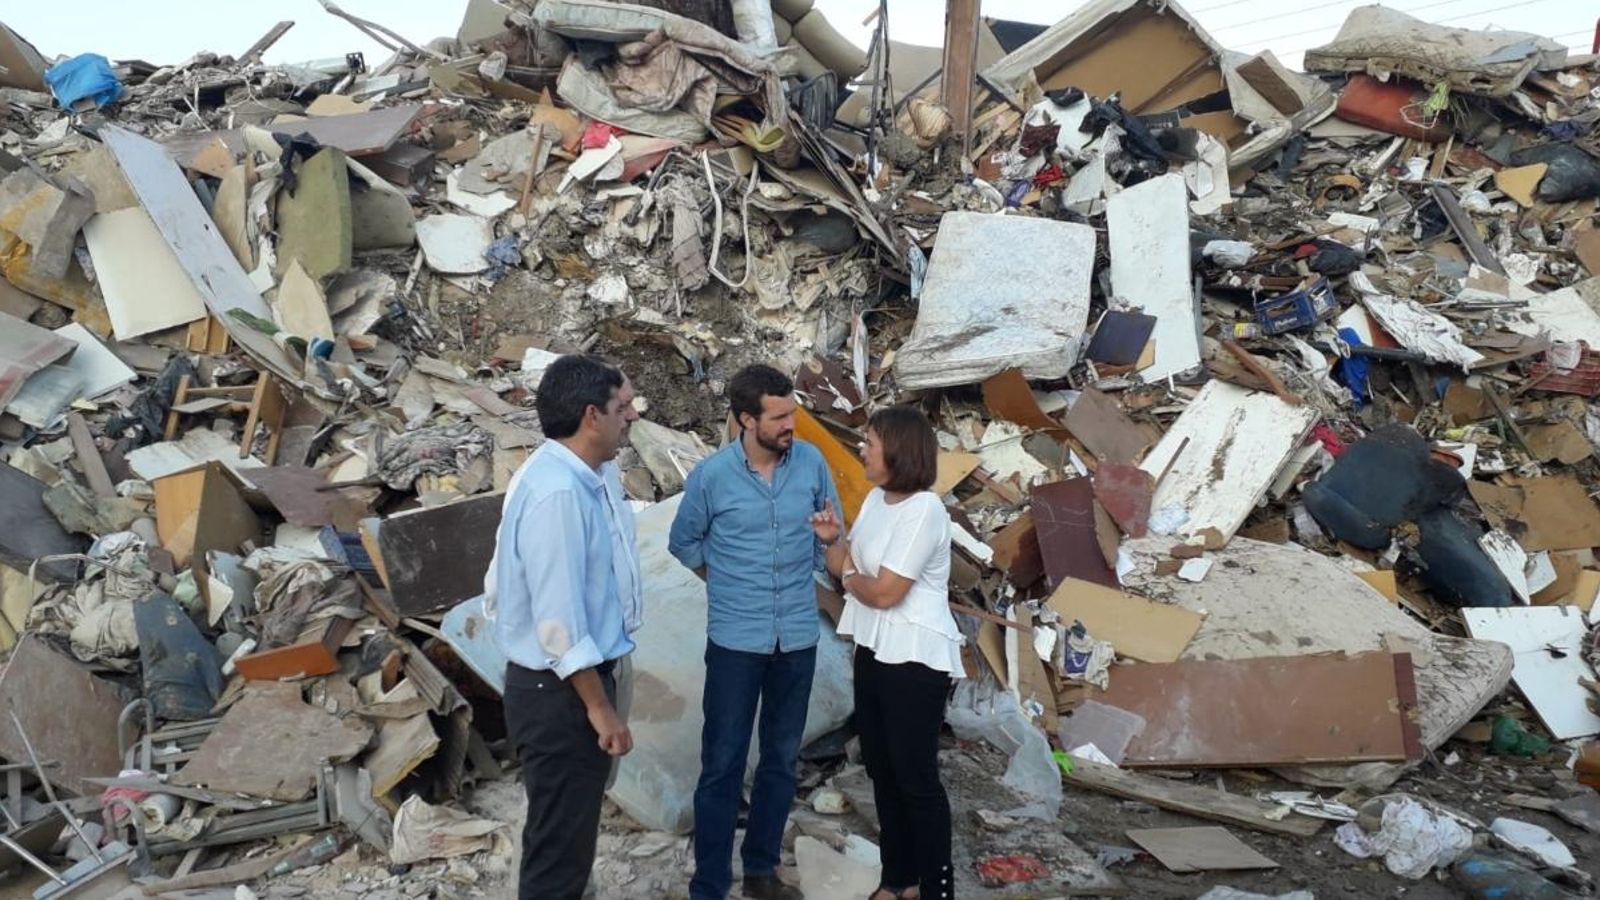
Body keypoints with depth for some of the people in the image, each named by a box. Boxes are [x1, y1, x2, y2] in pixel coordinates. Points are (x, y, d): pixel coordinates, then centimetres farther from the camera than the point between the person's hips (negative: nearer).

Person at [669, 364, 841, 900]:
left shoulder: (812, 462, -5)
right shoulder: (712, 475, -11)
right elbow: (683, 543, 6)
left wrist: (801, 579, 8)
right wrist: (727, 582, 8)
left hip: (798, 636, 3)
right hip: (735, 639, -3)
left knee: (782, 759, 13)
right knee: (723, 764, 1)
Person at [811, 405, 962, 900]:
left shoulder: (924, 511, -20)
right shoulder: (876, 499, 7)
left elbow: (884, 592, -22)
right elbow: (847, 569, 13)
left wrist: (849, 576, -3)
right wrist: (831, 540, -6)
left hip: (916, 659, -9)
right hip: (873, 650, 9)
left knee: (916, 776, 0)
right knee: (881, 769, 16)